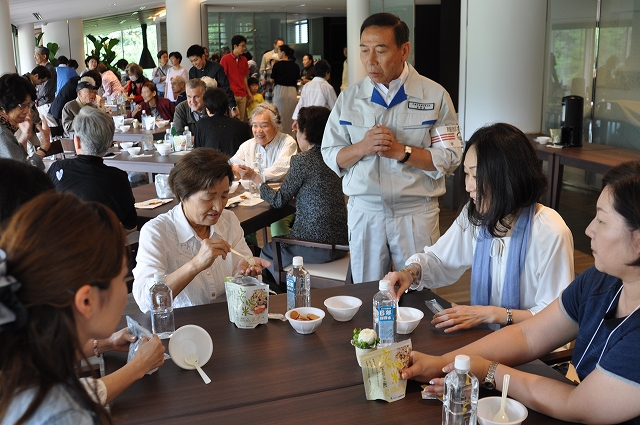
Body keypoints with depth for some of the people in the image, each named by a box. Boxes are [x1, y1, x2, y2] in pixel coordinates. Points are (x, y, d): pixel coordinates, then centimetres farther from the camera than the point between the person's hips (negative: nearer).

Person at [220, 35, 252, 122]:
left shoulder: (244, 60, 12)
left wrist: (248, 92, 14)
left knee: (242, 119, 4)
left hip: (242, 95, 5)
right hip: (231, 94, -5)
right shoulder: (225, 59, -4)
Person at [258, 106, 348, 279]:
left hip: (316, 245, -7)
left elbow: (279, 201, -6)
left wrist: (256, 179, 8)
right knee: (279, 244, 29)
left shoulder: (301, 160, -14)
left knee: (266, 252, 19)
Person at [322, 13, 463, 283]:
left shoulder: (434, 96, -3)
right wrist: (362, 148, -15)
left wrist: (401, 151, -19)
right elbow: (330, 155, 4)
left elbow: (450, 158, -7)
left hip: (416, 213, -2)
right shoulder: (349, 98, 3)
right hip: (364, 211, 2)